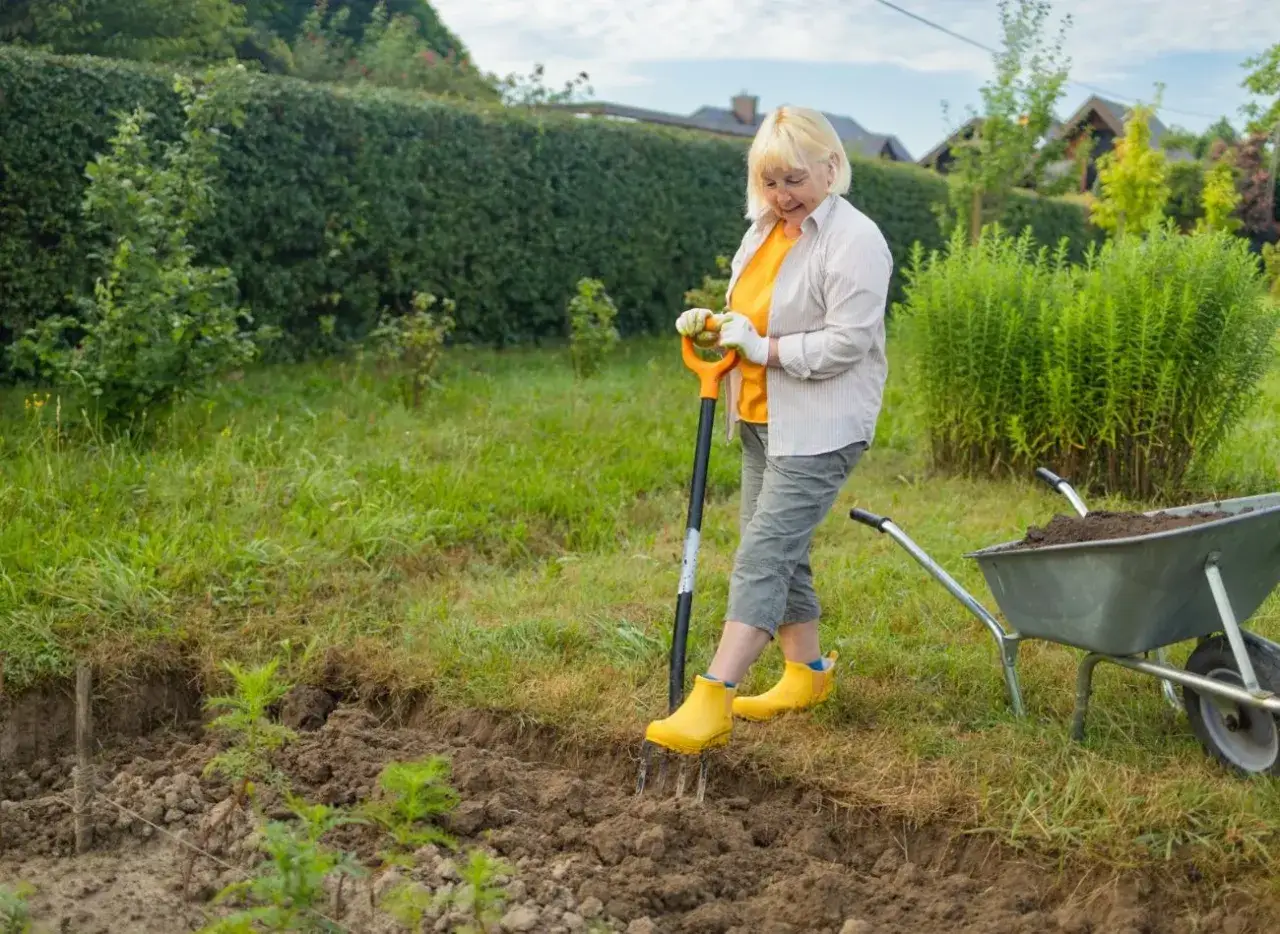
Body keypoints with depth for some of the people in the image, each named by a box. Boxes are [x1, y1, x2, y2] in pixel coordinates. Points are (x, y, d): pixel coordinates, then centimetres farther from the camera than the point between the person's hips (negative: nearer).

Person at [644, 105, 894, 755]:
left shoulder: (853, 239, -14)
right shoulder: (764, 228, 13)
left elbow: (846, 342, -20)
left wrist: (763, 349, -18)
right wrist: (711, 324, 3)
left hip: (820, 429, -9)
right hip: (763, 419, 9)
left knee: (763, 552, -14)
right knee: (781, 550, 14)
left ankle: (711, 704, -16)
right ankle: (806, 673, 29)